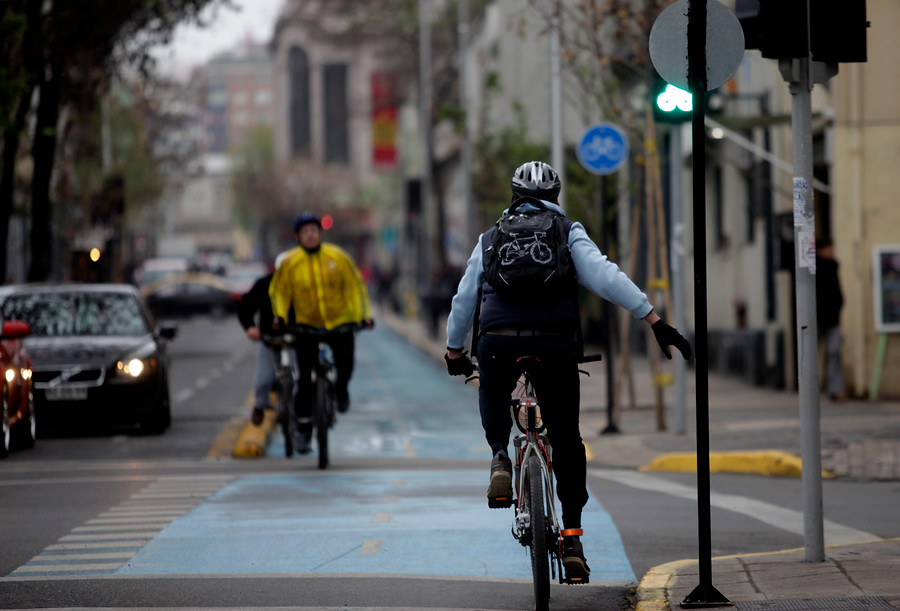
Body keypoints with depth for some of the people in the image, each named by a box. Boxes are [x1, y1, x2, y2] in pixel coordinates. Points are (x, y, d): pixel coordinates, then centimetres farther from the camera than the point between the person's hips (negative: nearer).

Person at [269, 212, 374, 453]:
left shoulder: (338, 257, -6)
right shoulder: (289, 263, -6)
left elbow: (355, 285, 2)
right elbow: (279, 291, 5)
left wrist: (363, 315, -4)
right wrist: (280, 316, -9)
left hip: (340, 322, 0)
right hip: (307, 325, 0)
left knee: (345, 361, -20)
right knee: (305, 380, -2)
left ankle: (341, 389, 16)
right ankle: (303, 428, 11)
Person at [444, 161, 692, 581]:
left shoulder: (490, 239, 22)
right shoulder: (569, 234, 15)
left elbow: (463, 301, 25)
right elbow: (606, 278, 0)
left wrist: (454, 351, 39)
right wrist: (655, 321, -3)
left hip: (497, 340, 1)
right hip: (555, 342, -1)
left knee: (493, 393, 36)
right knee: (566, 439, 14)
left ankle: (500, 457, 9)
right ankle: (572, 538, 7)